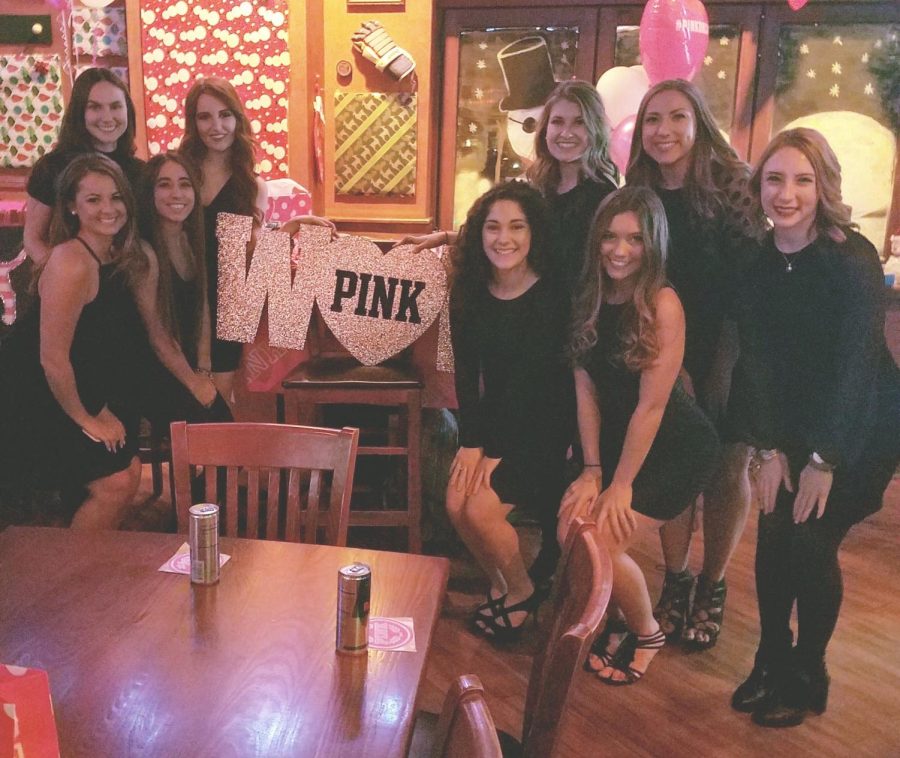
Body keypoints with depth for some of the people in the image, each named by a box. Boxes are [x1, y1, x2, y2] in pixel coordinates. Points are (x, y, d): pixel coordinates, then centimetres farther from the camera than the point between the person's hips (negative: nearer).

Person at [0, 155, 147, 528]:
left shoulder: (120, 256, 0)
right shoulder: (71, 263, -26)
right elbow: (52, 359, -25)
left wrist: (103, 408, 6)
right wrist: (86, 419, -12)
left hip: (83, 394, 8)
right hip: (35, 403, -8)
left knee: (129, 472, 3)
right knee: (114, 484, -8)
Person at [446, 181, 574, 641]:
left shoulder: (553, 297, -17)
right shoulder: (469, 291, -1)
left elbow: (533, 380, -19)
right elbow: (467, 371, -3)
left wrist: (496, 450, -18)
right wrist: (471, 441, -12)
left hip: (542, 430, -5)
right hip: (493, 421, 5)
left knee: (481, 508, -17)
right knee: (455, 504, -9)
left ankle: (522, 592, 12)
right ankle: (498, 584, 19)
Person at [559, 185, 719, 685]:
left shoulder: (662, 304, -20)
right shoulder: (587, 299, -1)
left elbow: (650, 406, -19)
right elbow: (585, 388, -2)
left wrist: (620, 484, -16)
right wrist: (591, 470, -6)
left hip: (678, 446, -6)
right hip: (616, 437, 6)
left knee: (599, 540, -16)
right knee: (570, 530, -10)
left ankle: (647, 633, 14)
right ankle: (614, 617, 20)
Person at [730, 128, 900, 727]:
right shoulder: (756, 262, -5)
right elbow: (757, 359, -5)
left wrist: (824, 459, -19)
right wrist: (769, 449, -9)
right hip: (789, 426, 4)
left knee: (812, 545, -6)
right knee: (774, 539, 1)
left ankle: (808, 678, 16)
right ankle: (771, 662, 23)